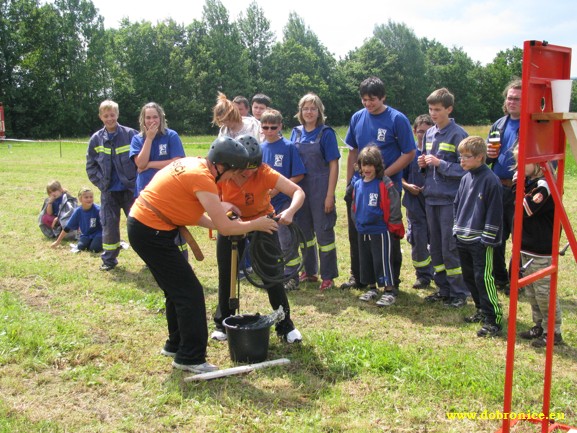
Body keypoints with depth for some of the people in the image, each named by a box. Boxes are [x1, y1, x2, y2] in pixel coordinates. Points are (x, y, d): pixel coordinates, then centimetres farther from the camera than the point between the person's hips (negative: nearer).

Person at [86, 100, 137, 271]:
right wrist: (101, 183, 0)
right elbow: (90, 165, 9)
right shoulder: (96, 139, 2)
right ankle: (109, 259, 21)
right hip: (109, 191, 2)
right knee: (109, 225, 8)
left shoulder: (130, 134, -7)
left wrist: (137, 181, -7)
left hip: (130, 189, -2)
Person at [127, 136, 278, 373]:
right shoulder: (202, 178, -19)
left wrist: (222, 223, 6)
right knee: (190, 293, -3)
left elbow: (194, 214, 14)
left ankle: (176, 344, 33)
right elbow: (224, 227, -19)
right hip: (151, 232, -10)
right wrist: (255, 225, -4)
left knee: (177, 289, 19)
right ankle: (190, 358, 5)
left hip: (141, 224, 10)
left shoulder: (192, 164, 9)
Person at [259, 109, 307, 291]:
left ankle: (291, 278, 7)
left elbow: (299, 175, -11)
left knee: (286, 241, -4)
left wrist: (277, 189, -17)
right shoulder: (260, 148, 7)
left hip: (283, 200, -5)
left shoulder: (289, 147, -8)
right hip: (265, 201, 5)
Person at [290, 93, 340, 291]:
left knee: (324, 231, 0)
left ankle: (328, 276, 11)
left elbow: (333, 165, -9)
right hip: (300, 188, 5)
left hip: (320, 189, -5)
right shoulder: (296, 132, 7)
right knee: (304, 230, 14)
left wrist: (330, 195, -14)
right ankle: (309, 271, 28)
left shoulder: (326, 133, -6)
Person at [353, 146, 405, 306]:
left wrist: (392, 226, -10)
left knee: (382, 262, -2)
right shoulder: (358, 185, 6)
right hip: (362, 232, 7)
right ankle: (372, 288, 30)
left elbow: (393, 207, -13)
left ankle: (389, 292, 8)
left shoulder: (384, 184, -14)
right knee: (365, 261, 15)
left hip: (380, 231, -7)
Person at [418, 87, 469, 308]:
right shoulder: (429, 133, 12)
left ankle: (459, 293, 10)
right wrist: (423, 164, 0)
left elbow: (465, 168, -13)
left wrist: (440, 163, -20)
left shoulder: (458, 134, -9)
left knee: (450, 248, -3)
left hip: (449, 200, -7)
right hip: (431, 198, 7)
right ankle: (443, 289, 25)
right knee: (435, 246, 13)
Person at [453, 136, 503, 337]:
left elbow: (494, 212, -14)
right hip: (463, 239, 8)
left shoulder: (490, 180, -14)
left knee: (484, 279, -8)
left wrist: (487, 238, -14)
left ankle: (493, 320, -1)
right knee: (469, 277, 16)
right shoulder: (466, 178, 10)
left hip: (480, 241, -8)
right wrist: (457, 228, 16)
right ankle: (482, 311, 31)